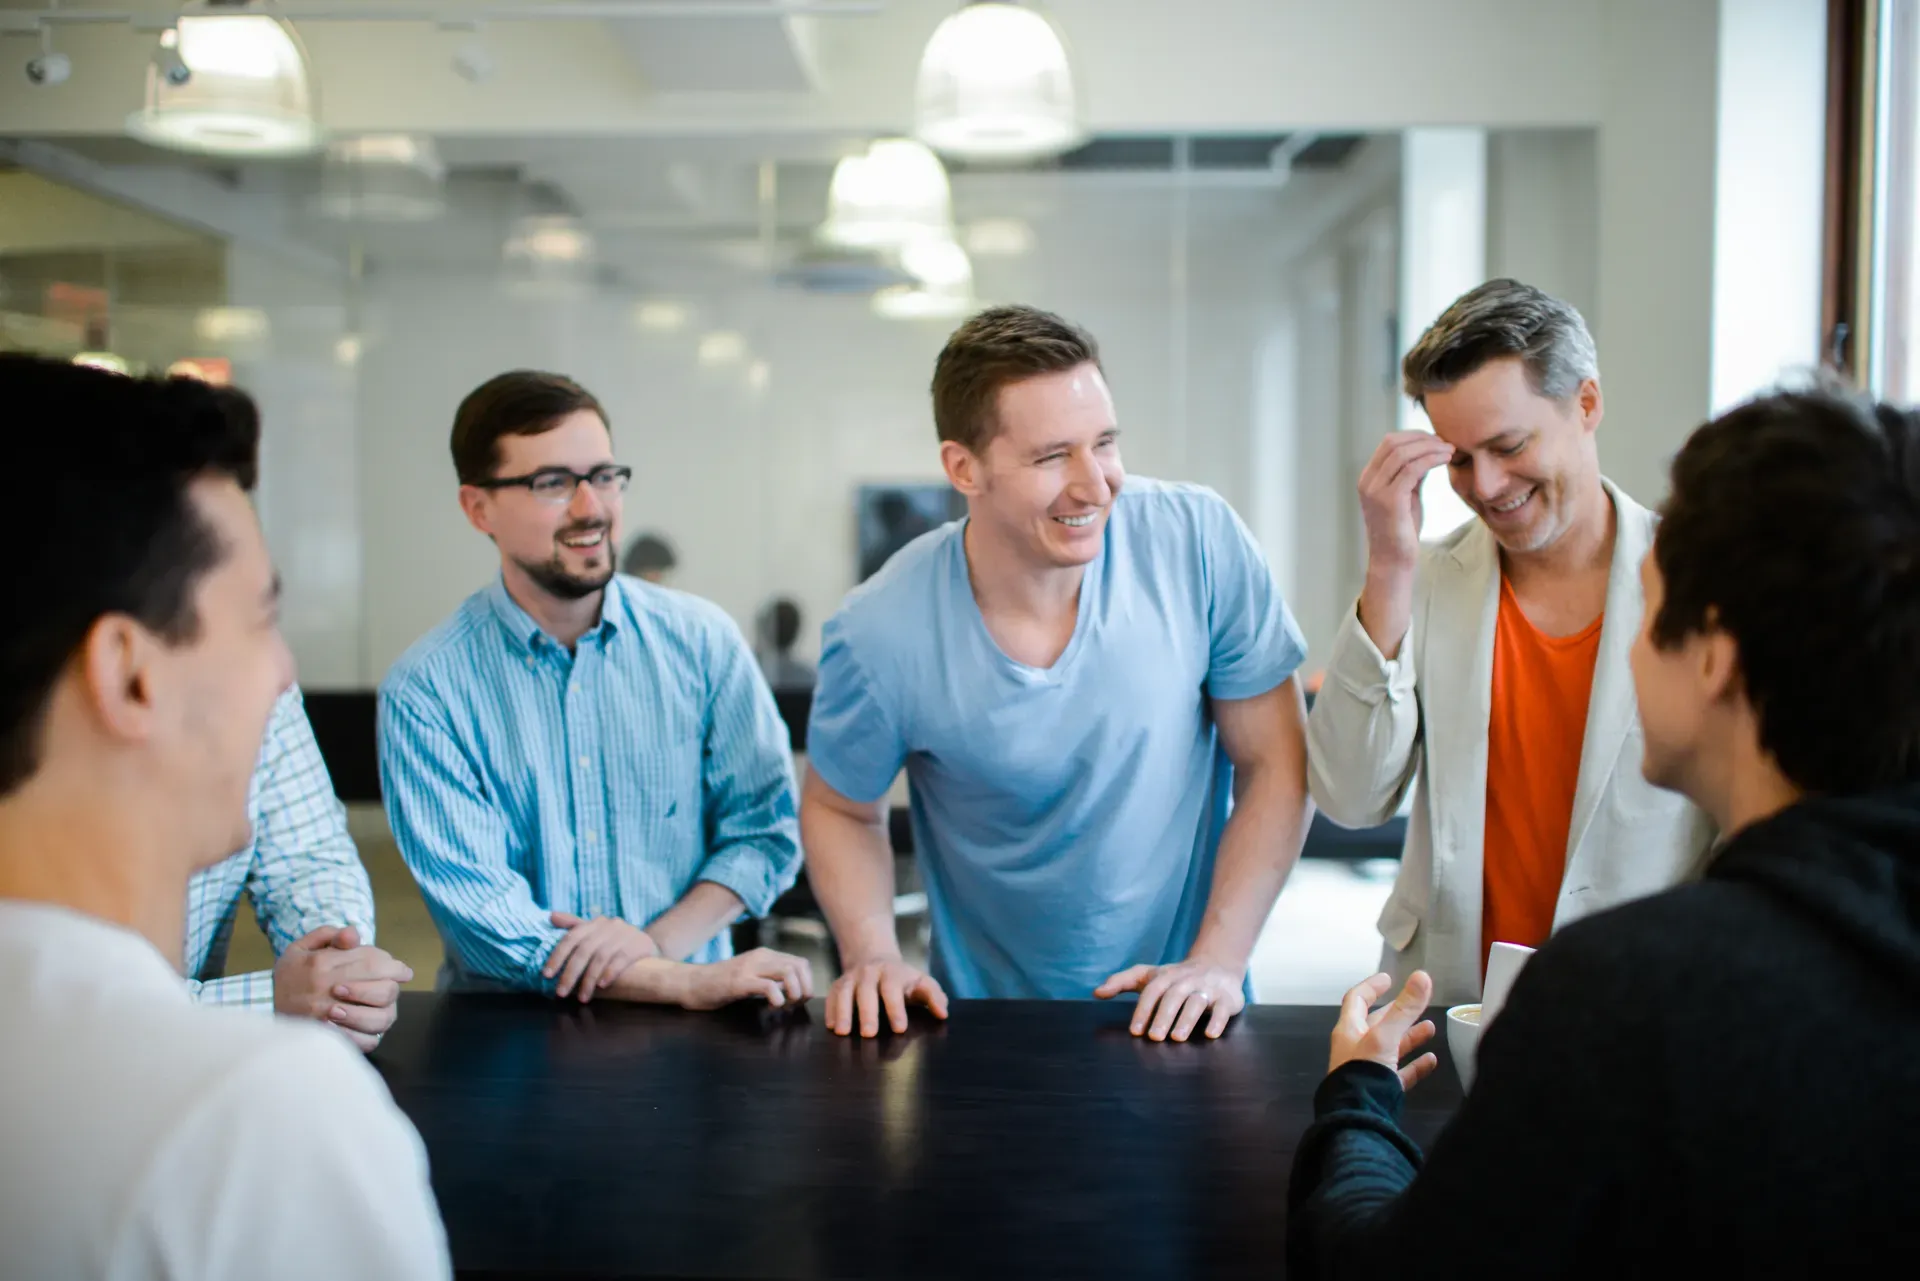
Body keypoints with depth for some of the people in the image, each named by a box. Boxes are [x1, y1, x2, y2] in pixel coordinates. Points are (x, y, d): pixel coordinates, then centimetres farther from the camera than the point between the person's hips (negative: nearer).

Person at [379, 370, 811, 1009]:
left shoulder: (703, 641, 3)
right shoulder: (424, 691, -4)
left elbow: (765, 827, 5)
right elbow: (480, 913, -11)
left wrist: (656, 942, -12)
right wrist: (686, 982, -20)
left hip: (688, 1031, 1)